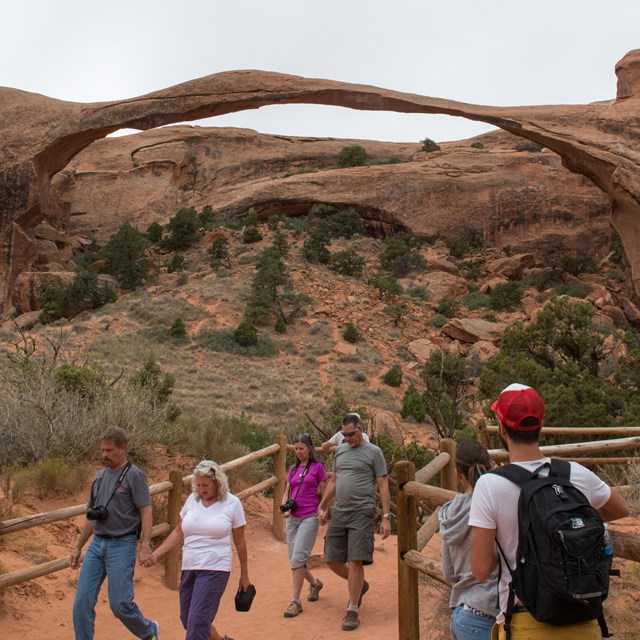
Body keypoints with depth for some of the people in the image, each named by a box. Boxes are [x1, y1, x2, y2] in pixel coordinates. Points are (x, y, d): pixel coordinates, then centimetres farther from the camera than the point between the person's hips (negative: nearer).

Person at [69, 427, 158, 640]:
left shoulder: (134, 475, -7)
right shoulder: (99, 477, 13)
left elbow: (146, 512, -12)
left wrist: (145, 546, -22)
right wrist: (77, 547, 19)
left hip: (122, 545, -6)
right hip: (97, 544, 6)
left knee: (120, 604, -3)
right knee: (82, 602, 1)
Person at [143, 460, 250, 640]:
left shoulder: (232, 503, -5)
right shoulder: (192, 499, 6)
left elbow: (240, 541, 2)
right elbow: (178, 532, 11)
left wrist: (244, 575, 7)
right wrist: (157, 554, -1)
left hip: (214, 569, -6)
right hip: (189, 568, 6)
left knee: (198, 620, -12)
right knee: (186, 618, 13)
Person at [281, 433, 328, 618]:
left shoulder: (318, 467, -2)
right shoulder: (293, 469, 12)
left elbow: (325, 493, 0)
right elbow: (286, 493, 14)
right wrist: (284, 508, -4)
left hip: (309, 518, -6)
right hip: (292, 518, 6)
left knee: (297, 558, -14)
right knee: (294, 560, 11)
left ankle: (296, 601, -6)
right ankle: (315, 583, 37)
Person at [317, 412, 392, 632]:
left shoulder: (373, 452, -2)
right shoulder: (340, 451, 14)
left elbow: (383, 486, -4)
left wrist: (386, 517, -9)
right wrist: (321, 507, 18)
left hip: (362, 513, -6)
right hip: (339, 512, 6)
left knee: (355, 561, -9)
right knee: (332, 560, 7)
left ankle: (353, 610, 4)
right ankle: (360, 585, 33)